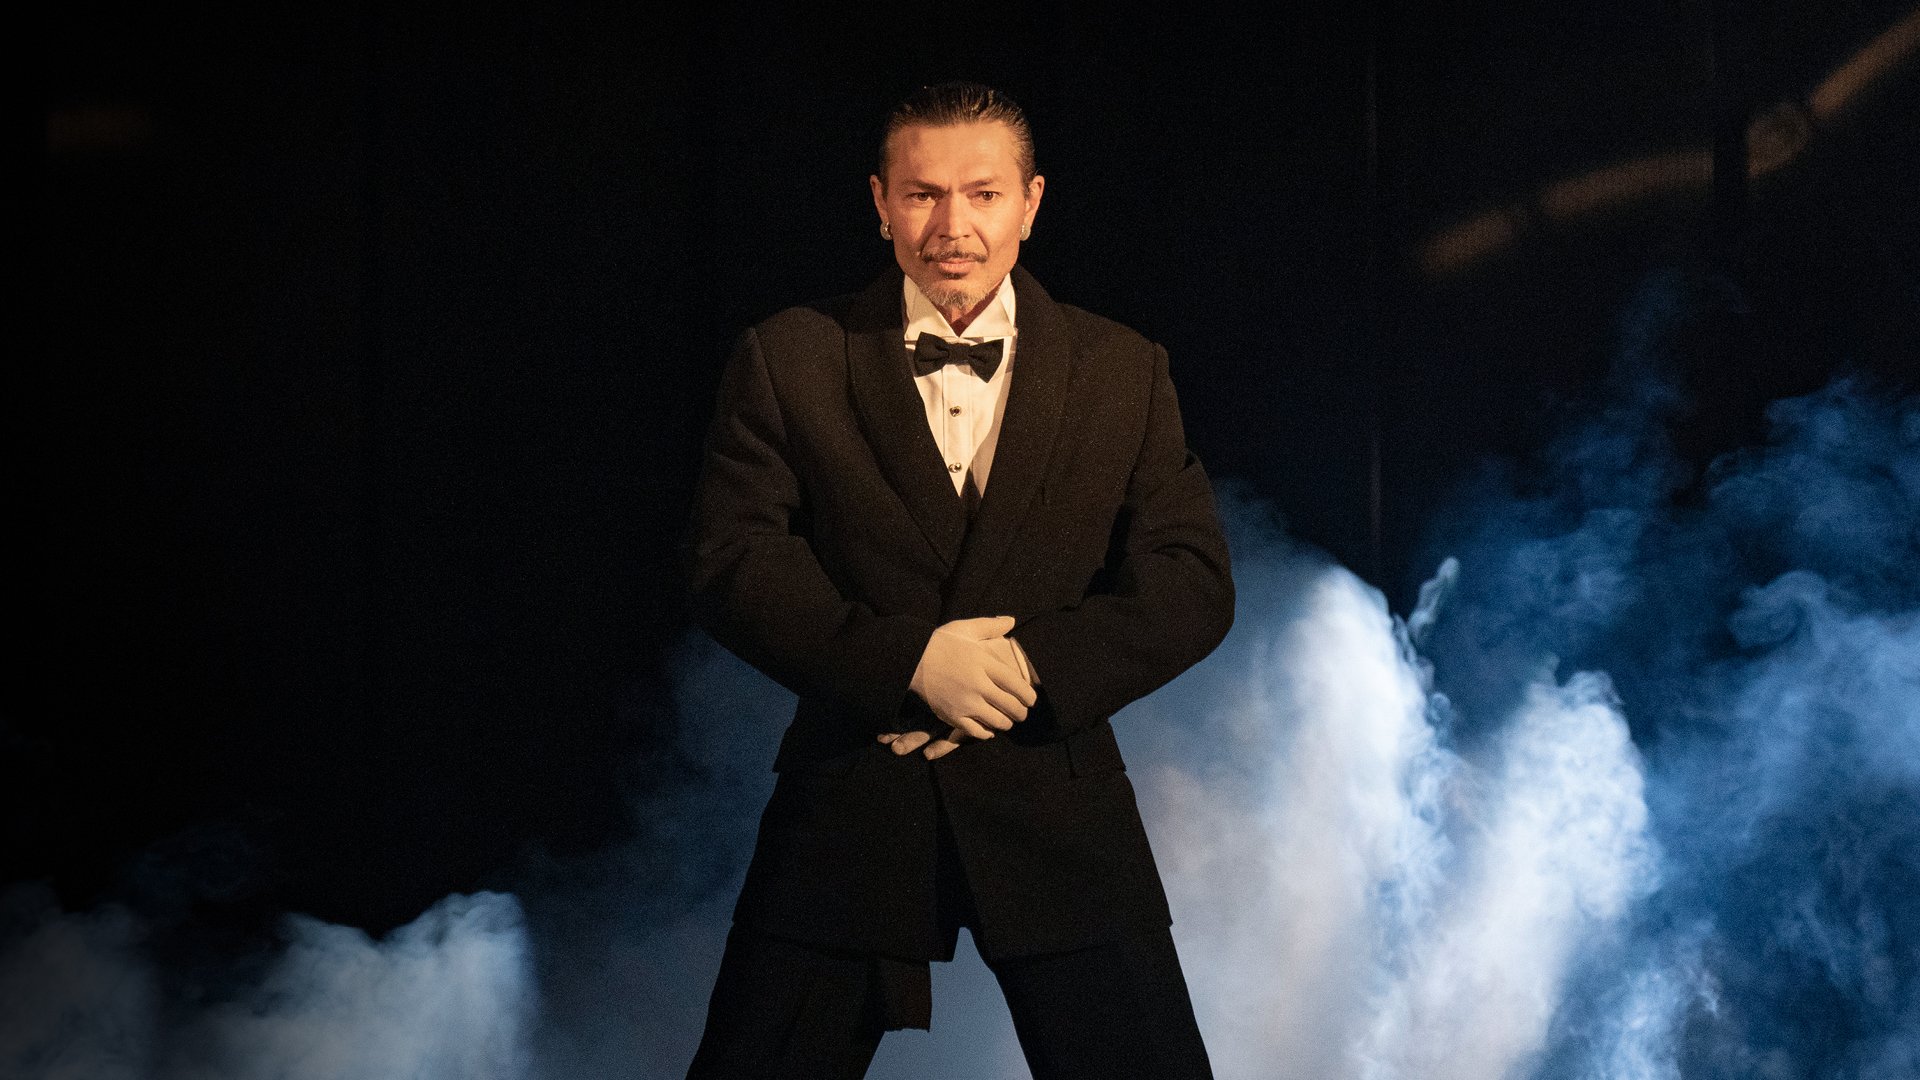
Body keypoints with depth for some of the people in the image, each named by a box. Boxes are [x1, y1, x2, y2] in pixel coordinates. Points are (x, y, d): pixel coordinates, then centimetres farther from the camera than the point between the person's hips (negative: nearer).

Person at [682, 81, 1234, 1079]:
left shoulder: (1123, 373, 6)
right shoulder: (786, 361, 2)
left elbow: (1193, 582, 1)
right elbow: (730, 563, -5)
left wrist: (1033, 664, -15)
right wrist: (907, 659, -18)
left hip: (1056, 813, 1)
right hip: (848, 808, -1)